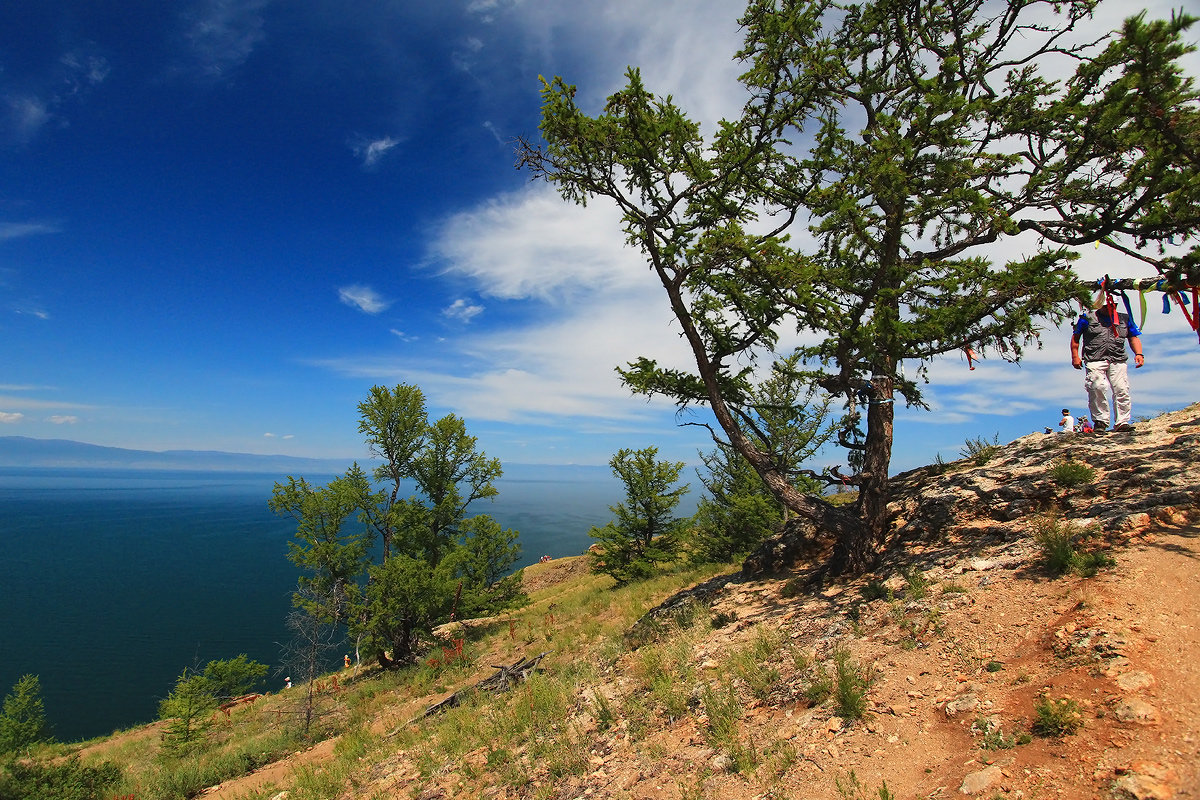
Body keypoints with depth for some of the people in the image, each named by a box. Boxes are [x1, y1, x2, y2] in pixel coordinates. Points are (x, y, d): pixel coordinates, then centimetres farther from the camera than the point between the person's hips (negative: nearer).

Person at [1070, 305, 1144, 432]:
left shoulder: (1125, 319, 19)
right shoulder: (1088, 317, 10)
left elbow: (1134, 337, 20)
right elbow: (1075, 337, 11)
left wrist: (1138, 353, 2)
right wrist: (1075, 356, 2)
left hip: (1118, 360, 3)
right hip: (1094, 360, -3)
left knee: (1122, 390, -7)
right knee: (1097, 388, -17)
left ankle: (1122, 422, 0)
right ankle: (1100, 421, -7)